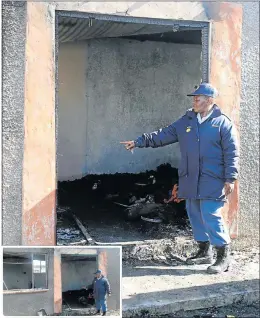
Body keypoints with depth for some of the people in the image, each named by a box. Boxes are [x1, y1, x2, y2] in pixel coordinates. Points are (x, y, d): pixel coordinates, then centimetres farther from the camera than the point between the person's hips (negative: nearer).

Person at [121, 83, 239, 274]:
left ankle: (223, 256, 0)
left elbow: (232, 153, -7)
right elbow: (164, 135, 14)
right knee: (195, 215, 12)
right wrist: (139, 142, 9)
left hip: (212, 182, -6)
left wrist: (230, 179, -12)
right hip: (190, 180, 7)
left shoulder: (223, 123, -5)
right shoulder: (186, 121, 12)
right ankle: (205, 252, 27)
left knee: (211, 217, -11)